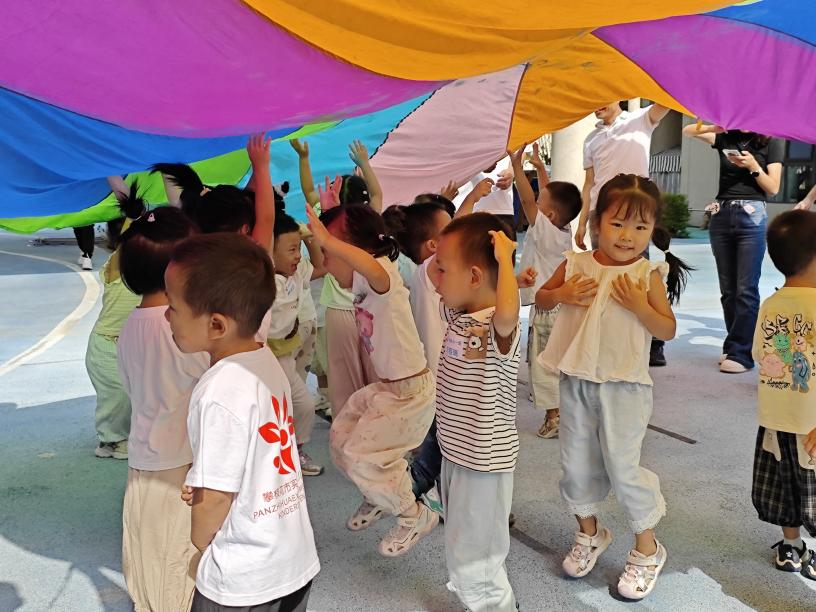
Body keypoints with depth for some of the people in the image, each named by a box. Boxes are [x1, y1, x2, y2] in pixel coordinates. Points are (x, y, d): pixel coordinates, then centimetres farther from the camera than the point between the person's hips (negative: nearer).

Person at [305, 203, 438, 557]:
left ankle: (415, 516, 14)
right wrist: (329, 219, 10)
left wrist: (328, 241, -54)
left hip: (410, 390, -9)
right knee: (340, 439, 14)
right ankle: (380, 497, 38)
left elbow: (374, 269, -50)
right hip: (384, 386, 9)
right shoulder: (358, 279, 2)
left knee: (360, 456, -8)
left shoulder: (384, 272, -25)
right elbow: (322, 269, 17)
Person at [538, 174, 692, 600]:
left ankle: (647, 548, 22)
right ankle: (589, 533, 37)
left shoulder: (649, 274, -7)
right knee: (576, 463, 14)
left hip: (624, 385, -4)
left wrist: (640, 305, -21)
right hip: (576, 380, 4)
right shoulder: (575, 265, -1)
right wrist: (562, 294, -9)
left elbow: (668, 330, -6)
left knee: (622, 465, -1)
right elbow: (540, 299, 11)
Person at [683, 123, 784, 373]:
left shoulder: (771, 143, 4)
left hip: (751, 216, -3)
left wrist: (753, 166, -13)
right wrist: (713, 127, -11)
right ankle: (734, 347, 16)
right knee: (728, 289, 7)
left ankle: (742, 353, -4)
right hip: (721, 214, 4)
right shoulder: (726, 138, 11)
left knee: (746, 290, -7)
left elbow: (773, 188, 1)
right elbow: (688, 131, 5)